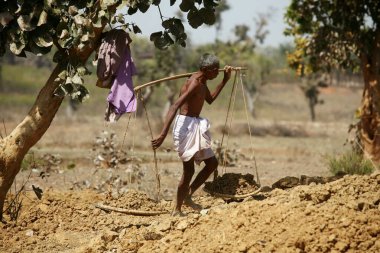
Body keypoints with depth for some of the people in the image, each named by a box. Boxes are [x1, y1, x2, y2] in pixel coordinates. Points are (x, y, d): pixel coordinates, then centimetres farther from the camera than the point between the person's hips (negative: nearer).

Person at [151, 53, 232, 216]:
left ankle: (188, 196, 20)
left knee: (212, 163, 13)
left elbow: (210, 99, 33)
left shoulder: (202, 82, 11)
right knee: (189, 170, -7)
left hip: (196, 126, 10)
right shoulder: (194, 84, -20)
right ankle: (177, 210, 3)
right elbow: (174, 107, -30)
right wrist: (163, 134, -38)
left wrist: (225, 81, 30)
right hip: (186, 126, -10)